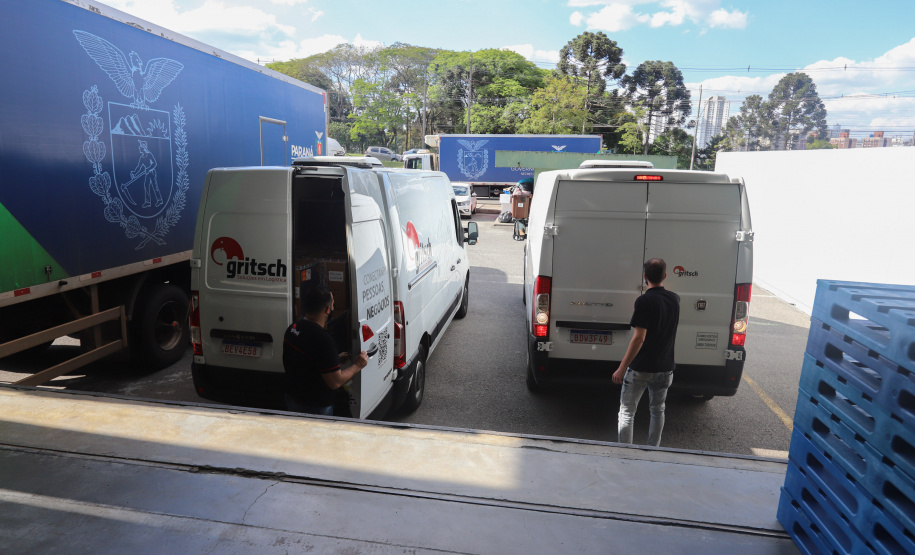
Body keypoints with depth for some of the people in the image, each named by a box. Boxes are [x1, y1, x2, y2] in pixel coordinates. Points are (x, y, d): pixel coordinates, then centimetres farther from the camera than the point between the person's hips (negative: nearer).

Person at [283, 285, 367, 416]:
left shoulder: (292, 329, -1)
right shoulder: (323, 340, -29)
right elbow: (335, 382, -26)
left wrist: (336, 359, 16)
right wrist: (357, 365, -11)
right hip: (316, 407, -8)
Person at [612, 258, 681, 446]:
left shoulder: (644, 301, -17)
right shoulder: (675, 299, 2)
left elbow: (639, 338, -23)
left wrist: (622, 368, -19)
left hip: (640, 368, -6)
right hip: (665, 367, 6)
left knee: (627, 411, 4)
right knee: (658, 411, 21)